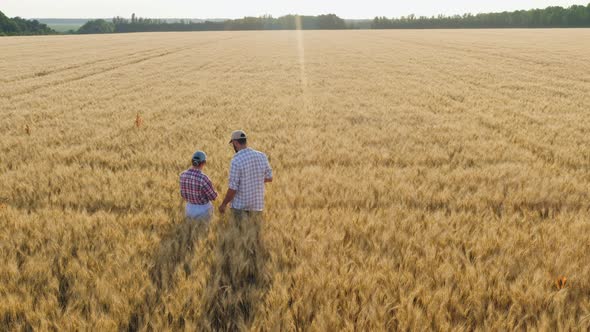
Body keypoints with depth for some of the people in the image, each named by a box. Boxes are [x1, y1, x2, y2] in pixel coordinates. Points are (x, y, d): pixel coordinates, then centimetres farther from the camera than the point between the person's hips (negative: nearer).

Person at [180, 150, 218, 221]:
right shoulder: (203, 179, -30)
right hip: (203, 211, -5)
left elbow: (184, 194, 3)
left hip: (190, 209, 5)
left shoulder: (183, 175, -10)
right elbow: (213, 196, -16)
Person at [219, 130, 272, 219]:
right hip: (257, 203, 5)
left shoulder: (236, 161, -20)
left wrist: (224, 204, -2)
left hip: (240, 206, -5)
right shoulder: (262, 156, -3)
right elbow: (269, 178, 10)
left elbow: (233, 189, -18)